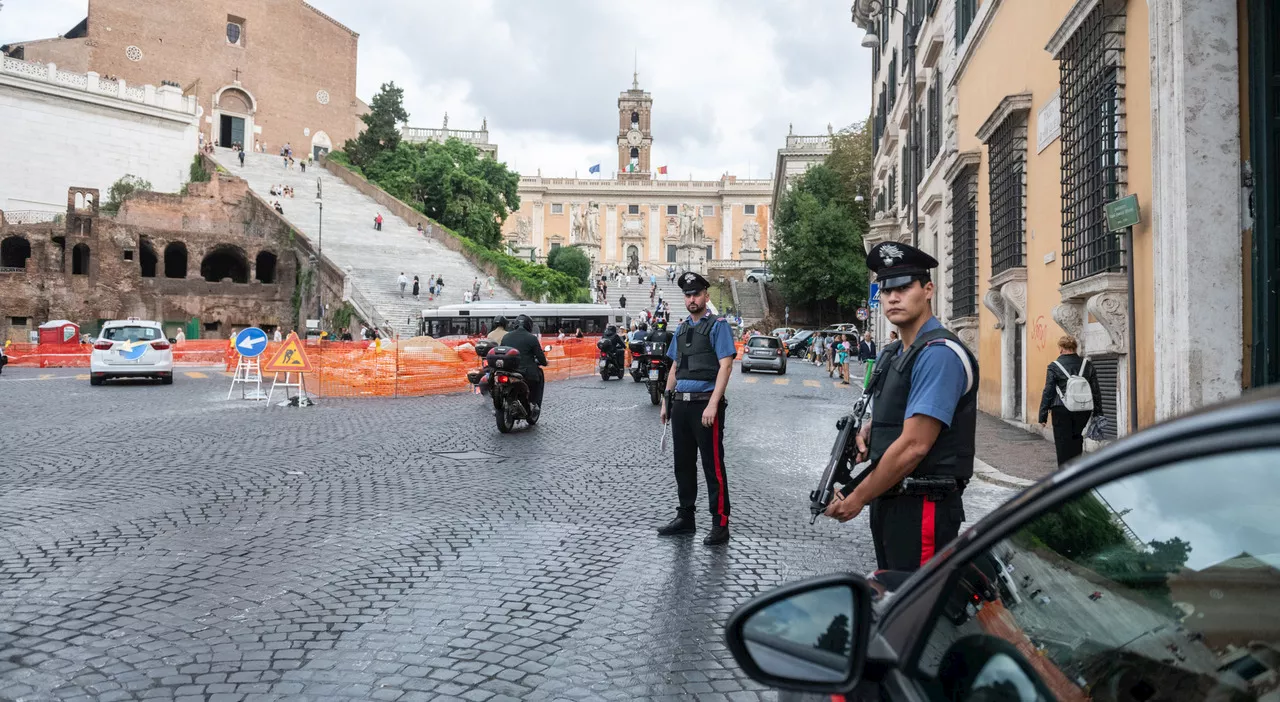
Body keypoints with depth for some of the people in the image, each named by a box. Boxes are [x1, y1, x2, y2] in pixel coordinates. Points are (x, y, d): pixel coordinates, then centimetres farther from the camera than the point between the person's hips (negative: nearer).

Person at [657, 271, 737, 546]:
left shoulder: (717, 326, -5)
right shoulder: (682, 328, 16)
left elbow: (725, 366, -13)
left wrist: (713, 404, -21)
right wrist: (666, 402, 15)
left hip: (705, 404, -7)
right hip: (680, 404, 7)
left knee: (713, 465, -3)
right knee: (683, 463, 14)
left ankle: (720, 524, 5)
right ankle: (685, 517, 25)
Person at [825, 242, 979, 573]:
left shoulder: (939, 353, -18)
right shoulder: (891, 355, 13)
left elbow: (913, 446, -22)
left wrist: (857, 499, -13)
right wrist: (866, 432, 1)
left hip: (922, 507, -9)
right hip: (888, 501, 9)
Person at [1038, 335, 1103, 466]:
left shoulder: (1054, 367, -4)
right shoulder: (1087, 365, 8)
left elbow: (1048, 392, -5)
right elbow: (1096, 390, 10)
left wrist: (1043, 416, -1)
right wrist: (1098, 411, 16)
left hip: (1061, 411, -4)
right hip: (1083, 411, 4)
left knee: (1063, 446, 2)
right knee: (1077, 443, 15)